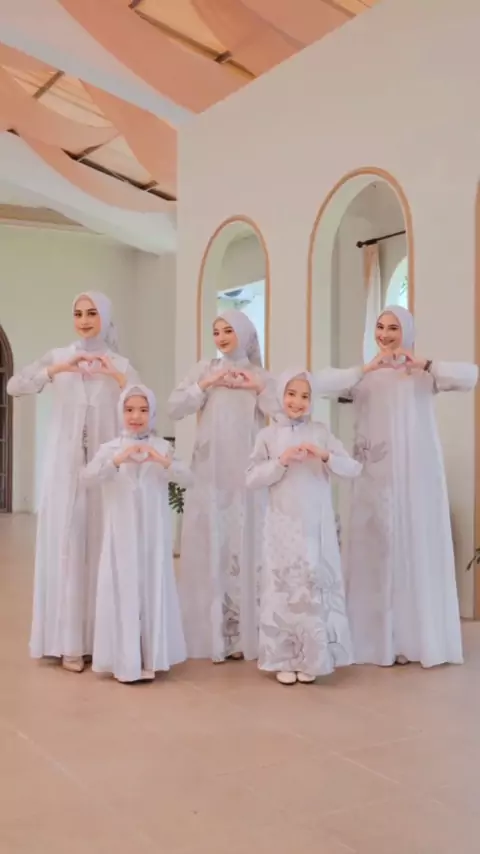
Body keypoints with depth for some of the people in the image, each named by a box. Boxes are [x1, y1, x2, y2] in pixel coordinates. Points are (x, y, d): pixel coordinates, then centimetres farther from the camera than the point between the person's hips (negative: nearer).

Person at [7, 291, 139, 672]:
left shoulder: (120, 364, 7)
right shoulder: (58, 357, 6)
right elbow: (15, 386, -8)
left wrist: (118, 378, -18)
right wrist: (57, 369, -19)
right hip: (65, 465, 0)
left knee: (103, 545, 0)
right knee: (66, 544, -2)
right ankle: (69, 641, 3)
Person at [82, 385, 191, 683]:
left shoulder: (162, 447, 3)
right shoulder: (110, 448, 0)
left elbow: (188, 479, -7)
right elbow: (87, 478, -14)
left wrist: (164, 462, -24)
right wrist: (117, 461, -27)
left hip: (154, 534, 1)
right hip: (122, 534, -1)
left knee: (153, 589, 4)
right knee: (124, 590, 0)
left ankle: (149, 659, 16)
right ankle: (125, 660, 10)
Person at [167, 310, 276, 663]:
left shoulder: (260, 375, 10)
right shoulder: (204, 369, 8)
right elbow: (174, 408, -1)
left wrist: (258, 388, -7)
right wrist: (206, 384, -7)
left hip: (247, 474, 0)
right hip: (210, 473, 0)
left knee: (247, 547, -1)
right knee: (209, 547, -1)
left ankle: (244, 634, 7)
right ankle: (211, 634, 7)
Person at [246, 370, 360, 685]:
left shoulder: (320, 432, 2)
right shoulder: (269, 434, 2)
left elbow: (354, 469, -3)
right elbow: (252, 478, -3)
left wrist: (325, 456, -19)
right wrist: (281, 462, -16)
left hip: (317, 526, 1)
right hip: (283, 526, 0)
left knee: (316, 587, 3)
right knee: (284, 587, 3)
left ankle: (311, 659, 15)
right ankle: (283, 659, 14)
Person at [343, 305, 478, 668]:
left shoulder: (424, 372, 4)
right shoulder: (365, 374, 8)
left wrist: (425, 364, -18)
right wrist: (365, 369, -17)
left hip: (416, 471, -1)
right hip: (376, 473, 1)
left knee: (418, 546, 1)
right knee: (377, 547, 1)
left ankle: (417, 636, 10)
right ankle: (380, 636, 9)